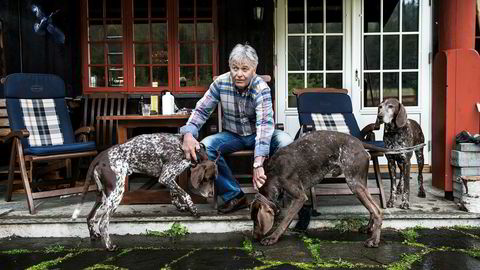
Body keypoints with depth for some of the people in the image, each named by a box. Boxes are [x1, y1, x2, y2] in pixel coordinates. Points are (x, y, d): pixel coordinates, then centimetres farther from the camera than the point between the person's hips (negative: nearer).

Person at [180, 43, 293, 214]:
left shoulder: (261, 88, -24)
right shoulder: (221, 83, -15)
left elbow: (265, 122, -38)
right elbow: (202, 110, -7)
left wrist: (258, 163, -52)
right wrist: (188, 134, -29)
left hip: (257, 135, -2)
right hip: (232, 135, 2)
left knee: (286, 142, -31)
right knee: (204, 146, -26)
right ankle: (234, 195, -13)